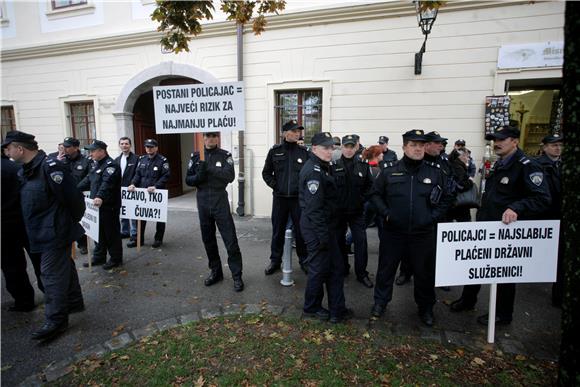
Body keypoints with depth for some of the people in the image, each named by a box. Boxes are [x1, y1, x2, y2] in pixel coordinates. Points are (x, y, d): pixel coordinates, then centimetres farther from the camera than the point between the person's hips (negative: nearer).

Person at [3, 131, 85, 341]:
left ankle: (56, 319, 8)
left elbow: (73, 198, -21)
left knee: (52, 273, -3)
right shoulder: (26, 170, 9)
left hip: (55, 232, -9)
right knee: (64, 267, 19)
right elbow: (27, 200, 19)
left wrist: (71, 221, -9)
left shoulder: (50, 167, -21)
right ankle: (74, 302, 35)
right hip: (44, 232, 9)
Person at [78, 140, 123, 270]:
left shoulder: (111, 165, -17)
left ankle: (116, 259, 14)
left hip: (109, 207, -9)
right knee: (98, 232, 18)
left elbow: (107, 183, -33)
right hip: (97, 205, 10)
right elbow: (88, 180, 22)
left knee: (111, 233, 1)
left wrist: (100, 197, -46)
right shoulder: (96, 164, 15)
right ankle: (99, 257, 32)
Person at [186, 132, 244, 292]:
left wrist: (209, 169, -25)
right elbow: (188, 180, 7)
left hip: (220, 202, -3)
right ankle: (215, 271, 29)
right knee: (208, 239, 13)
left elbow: (230, 176, -16)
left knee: (230, 240, -4)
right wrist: (199, 176, -14)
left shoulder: (225, 155, -1)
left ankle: (237, 276, 7)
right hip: (203, 202, 4)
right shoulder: (196, 156, 7)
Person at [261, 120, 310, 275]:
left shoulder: (303, 152, 2)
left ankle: (304, 260, 22)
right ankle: (275, 260, 24)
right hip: (279, 198, 0)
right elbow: (266, 173, 9)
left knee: (301, 230, 6)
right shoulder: (275, 151, 2)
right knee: (278, 231, 9)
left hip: (298, 198, 0)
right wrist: (275, 186, -2)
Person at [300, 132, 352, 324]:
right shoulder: (313, 171, -19)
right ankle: (311, 308, 25)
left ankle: (337, 310, 25)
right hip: (317, 228, -10)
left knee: (336, 267, 14)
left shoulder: (323, 168, 14)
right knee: (319, 268, 5)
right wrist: (323, 235, -22)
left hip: (326, 226, 10)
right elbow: (314, 207, -24)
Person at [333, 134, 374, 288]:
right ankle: (342, 269, 30)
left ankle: (361, 273, 9)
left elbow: (370, 185, 7)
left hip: (357, 211, 0)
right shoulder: (334, 166, -3)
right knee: (339, 240, 11)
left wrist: (362, 199, -2)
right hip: (338, 211, 0)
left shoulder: (363, 166, 0)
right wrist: (334, 201, -5)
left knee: (361, 241, -2)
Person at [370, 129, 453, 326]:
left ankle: (426, 308, 34)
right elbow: (375, 194, 7)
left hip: (423, 234, 1)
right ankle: (380, 302, 31)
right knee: (386, 268, 11)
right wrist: (385, 212, -5)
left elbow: (446, 199, 9)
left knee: (424, 272, 13)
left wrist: (433, 217, -3)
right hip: (393, 232, 0)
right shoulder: (389, 172, -1)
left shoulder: (435, 173, 2)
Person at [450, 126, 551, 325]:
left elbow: (542, 199, -23)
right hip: (486, 227, 8)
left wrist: (516, 208, -37)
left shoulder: (527, 166, -16)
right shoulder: (499, 165, 11)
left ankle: (503, 314, 27)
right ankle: (467, 300, 35)